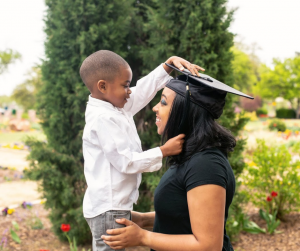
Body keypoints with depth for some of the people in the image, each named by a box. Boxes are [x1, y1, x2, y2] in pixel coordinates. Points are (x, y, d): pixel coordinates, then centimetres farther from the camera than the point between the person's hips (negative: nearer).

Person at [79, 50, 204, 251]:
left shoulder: (118, 108, 8)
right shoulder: (103, 119, -20)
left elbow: (145, 88, 15)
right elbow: (126, 162, -22)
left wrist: (170, 63, 4)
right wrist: (164, 151, -18)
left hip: (115, 206, 10)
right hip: (109, 209, -10)